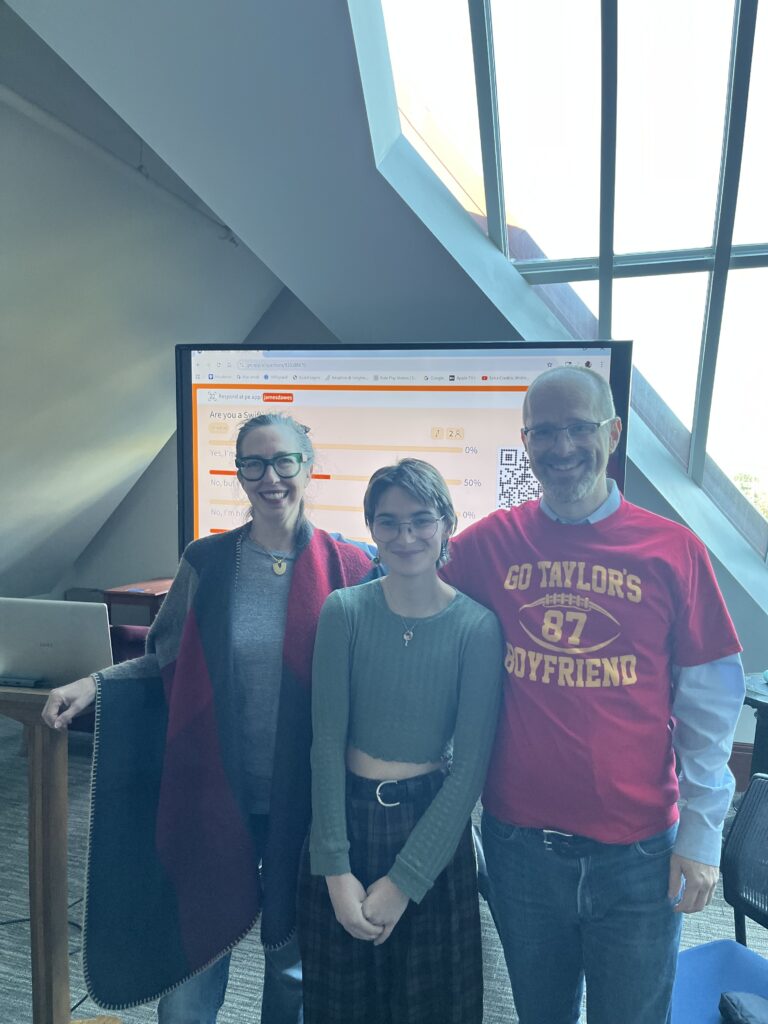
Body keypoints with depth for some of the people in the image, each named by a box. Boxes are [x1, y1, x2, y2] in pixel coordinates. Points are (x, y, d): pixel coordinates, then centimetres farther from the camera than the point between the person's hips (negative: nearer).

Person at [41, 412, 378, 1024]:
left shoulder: (346, 567, -8)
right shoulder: (207, 562, -4)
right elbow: (169, 662, 6)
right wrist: (95, 685, -7)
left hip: (305, 803, 0)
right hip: (214, 797, 1)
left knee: (295, 958, 20)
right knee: (191, 959, 15)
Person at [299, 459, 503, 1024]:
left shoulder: (477, 626, -13)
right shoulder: (344, 611, -10)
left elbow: (470, 766, -11)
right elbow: (327, 742, -8)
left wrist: (404, 881, -10)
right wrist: (335, 868, -10)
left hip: (431, 827, -1)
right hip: (347, 817, 1)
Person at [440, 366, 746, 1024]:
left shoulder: (674, 550, -7)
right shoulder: (487, 545, -5)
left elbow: (709, 706, -4)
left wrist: (701, 834, -4)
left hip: (639, 850, 0)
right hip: (518, 840, 1)